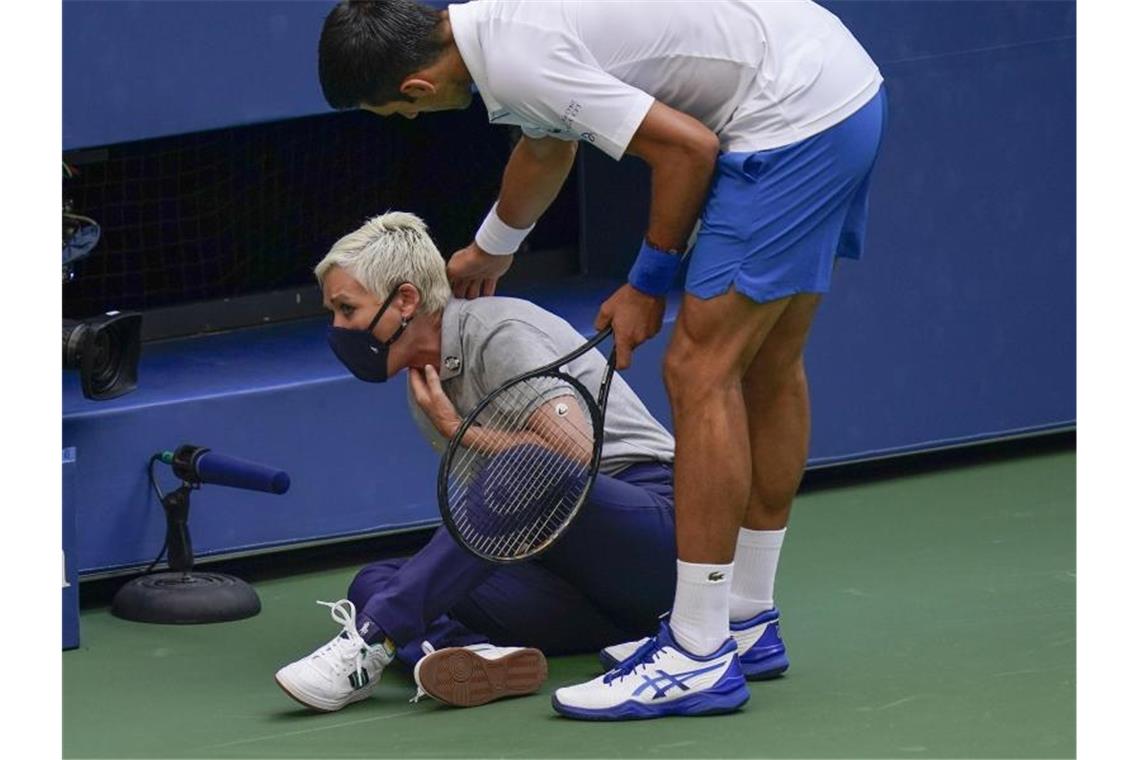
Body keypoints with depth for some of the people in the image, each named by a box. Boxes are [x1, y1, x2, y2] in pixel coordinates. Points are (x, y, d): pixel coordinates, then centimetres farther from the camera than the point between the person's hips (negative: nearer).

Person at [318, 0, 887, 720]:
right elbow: (547, 145, 35)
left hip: (792, 116, -10)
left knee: (701, 369, -9)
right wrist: (489, 248, 54)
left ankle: (700, 658, -8)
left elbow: (687, 147, -20)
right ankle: (747, 619, 28)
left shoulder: (516, 64, -19)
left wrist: (648, 284, -4)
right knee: (767, 366, 17)